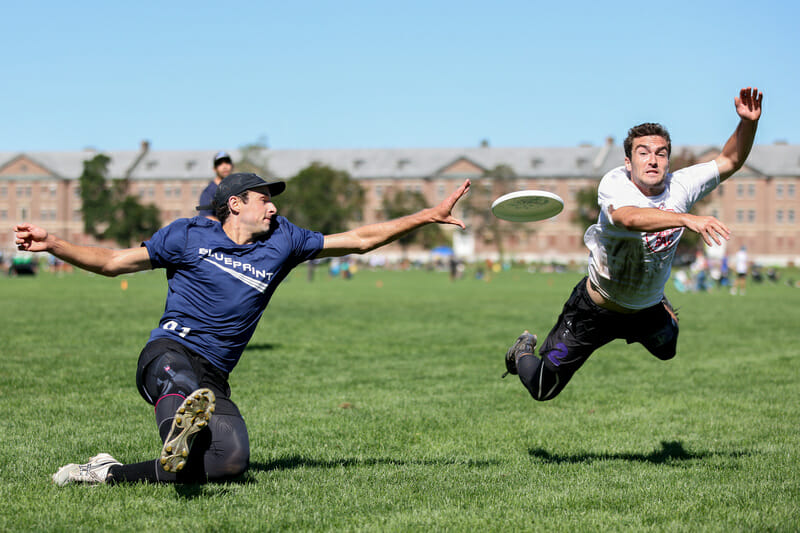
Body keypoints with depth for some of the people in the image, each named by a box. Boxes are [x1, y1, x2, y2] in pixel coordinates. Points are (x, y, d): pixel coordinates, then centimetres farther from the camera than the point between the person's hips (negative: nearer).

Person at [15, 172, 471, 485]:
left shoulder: (282, 241, 15)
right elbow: (112, 262, 11)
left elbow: (359, 240, 17)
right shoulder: (188, 235, 7)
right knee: (189, 386, -40)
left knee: (233, 461, -24)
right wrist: (52, 244, -3)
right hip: (170, 353, -3)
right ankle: (180, 440, -73)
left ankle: (111, 473, -23)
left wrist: (429, 216, 13)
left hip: (214, 379, 3)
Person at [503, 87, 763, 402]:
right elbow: (629, 217, -50)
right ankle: (524, 350, 35)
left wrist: (748, 123, -24)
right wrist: (687, 219, -62)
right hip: (595, 310, -5)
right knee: (542, 390, 2)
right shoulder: (614, 184, -28)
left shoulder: (679, 187, -14)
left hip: (647, 311, 5)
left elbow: (729, 162, -5)